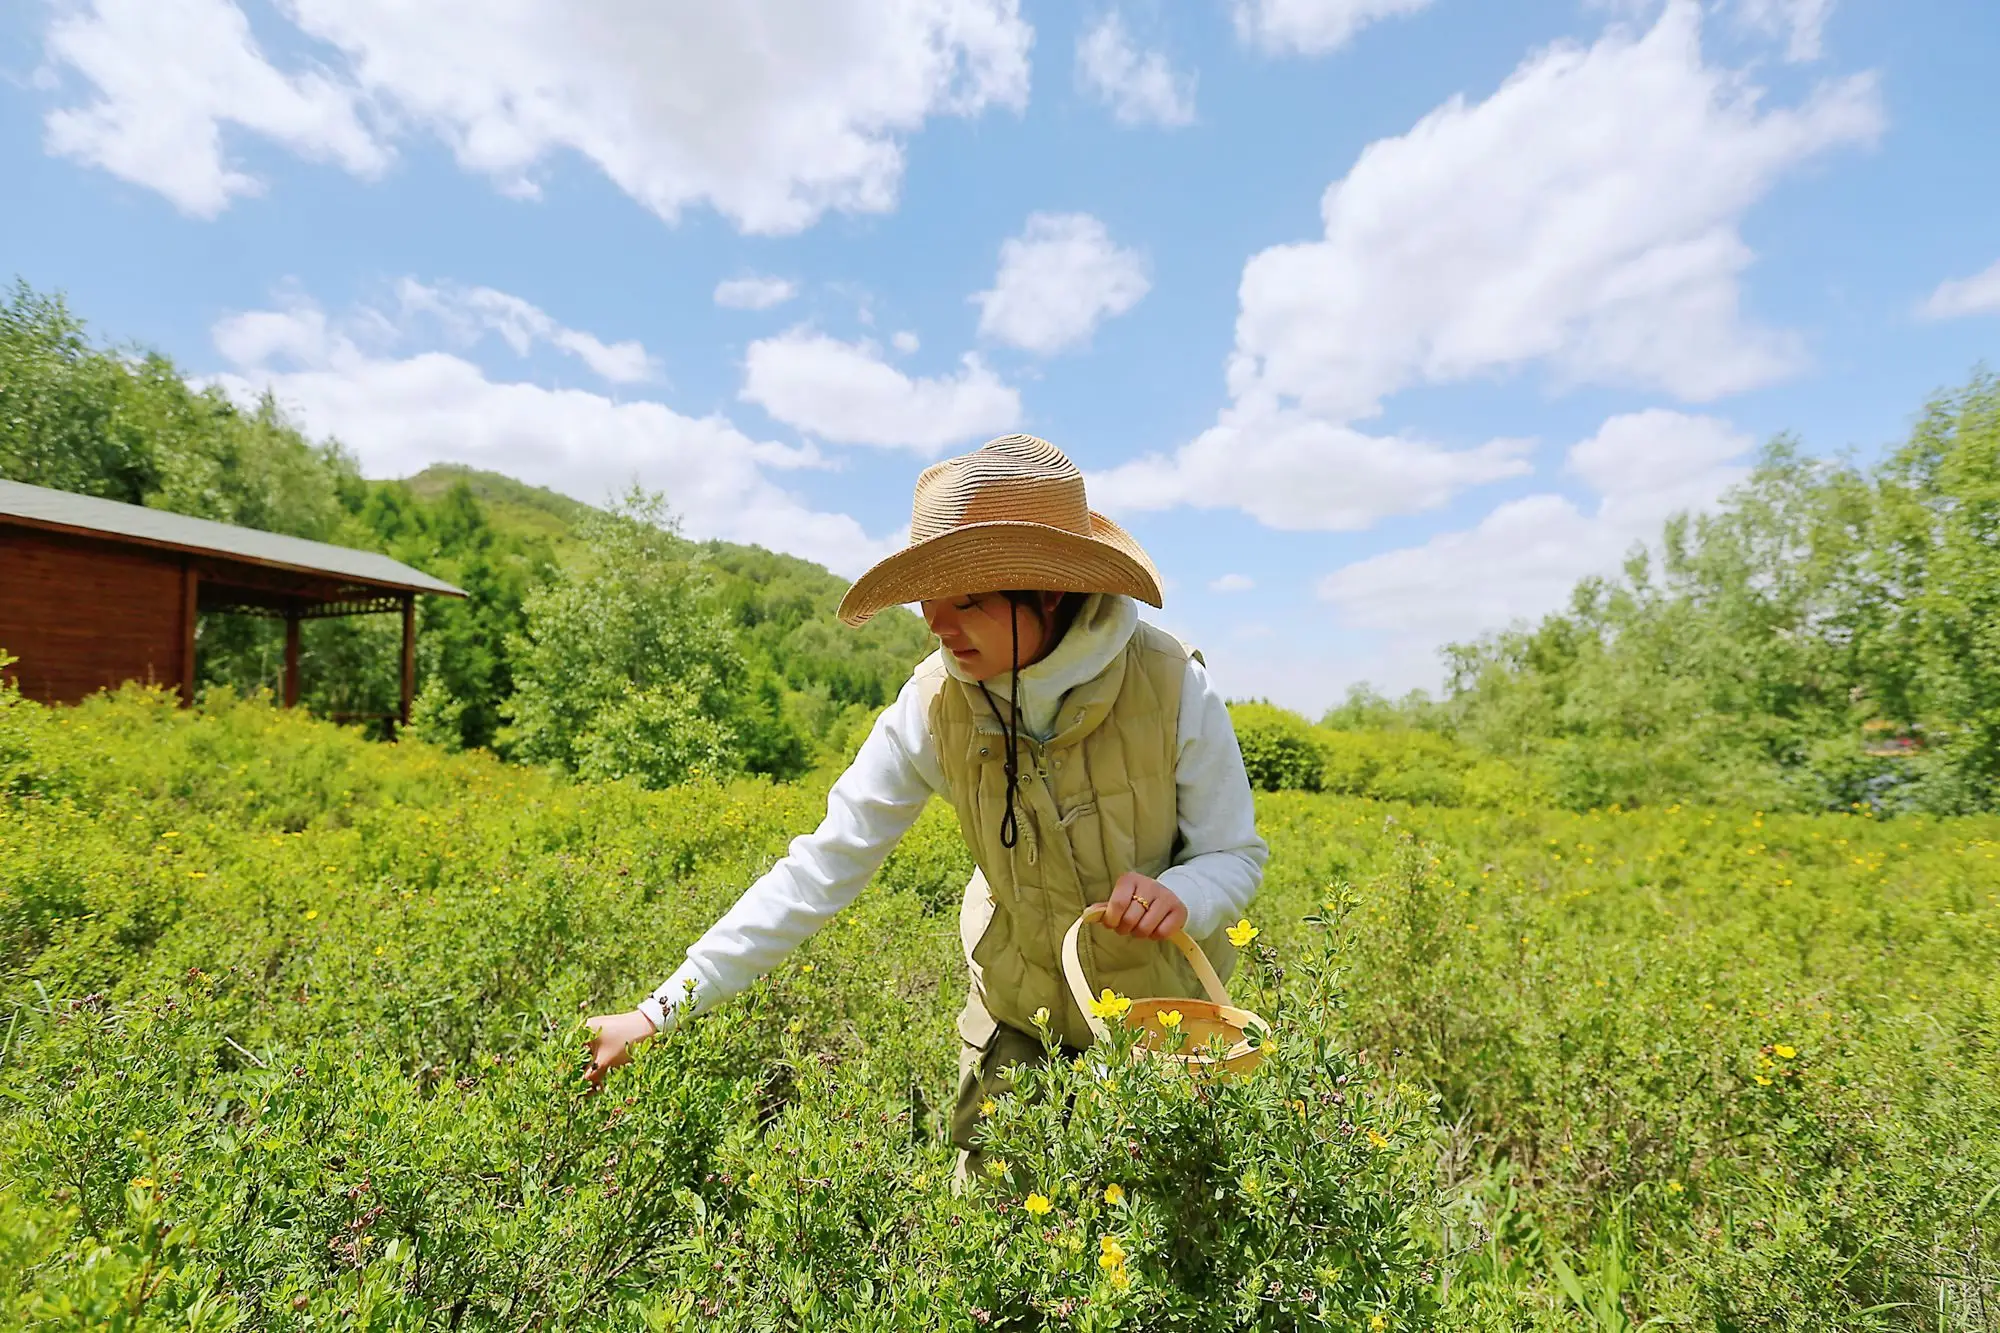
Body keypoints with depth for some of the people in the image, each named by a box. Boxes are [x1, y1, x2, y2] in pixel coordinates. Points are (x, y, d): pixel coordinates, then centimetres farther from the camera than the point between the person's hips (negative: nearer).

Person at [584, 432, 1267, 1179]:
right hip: (1019, 996, 1)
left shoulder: (1172, 687, -28)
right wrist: (664, 1010, -23)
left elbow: (1236, 858, -15)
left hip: (1162, 998, 0)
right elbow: (823, 866, -21)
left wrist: (1180, 895, -39)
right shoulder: (936, 704, -23)